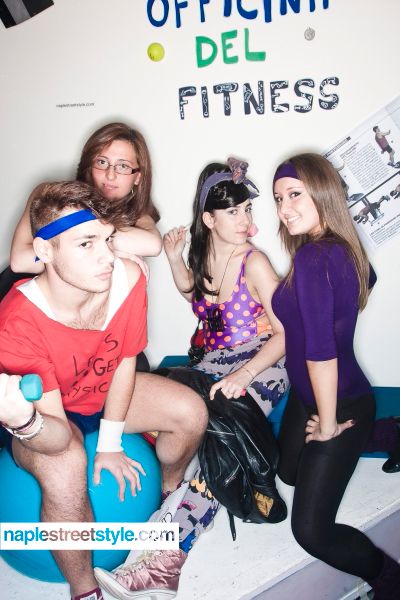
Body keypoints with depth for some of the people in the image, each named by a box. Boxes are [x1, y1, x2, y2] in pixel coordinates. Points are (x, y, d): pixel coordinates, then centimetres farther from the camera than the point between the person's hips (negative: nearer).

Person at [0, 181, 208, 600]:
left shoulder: (126, 278, -27)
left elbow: (125, 360, -11)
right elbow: (58, 438, -34)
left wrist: (109, 445, -7)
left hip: (102, 392, 5)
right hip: (45, 417, -4)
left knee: (191, 412, -8)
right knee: (65, 471, -34)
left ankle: (168, 494, 26)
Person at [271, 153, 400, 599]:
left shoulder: (313, 257, -27)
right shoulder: (339, 249, -1)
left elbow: (321, 349, -30)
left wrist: (329, 425, -18)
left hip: (339, 406, -9)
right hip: (308, 396, 9)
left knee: (311, 530, -1)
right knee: (288, 473, 30)